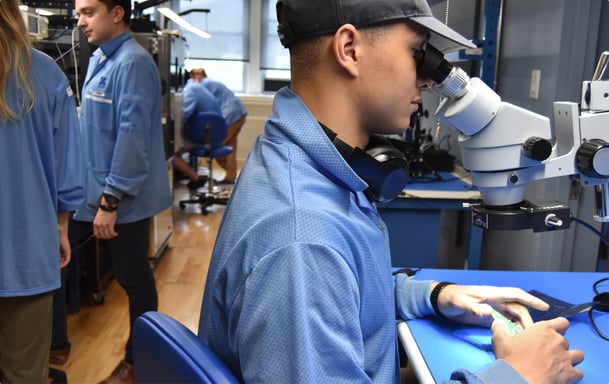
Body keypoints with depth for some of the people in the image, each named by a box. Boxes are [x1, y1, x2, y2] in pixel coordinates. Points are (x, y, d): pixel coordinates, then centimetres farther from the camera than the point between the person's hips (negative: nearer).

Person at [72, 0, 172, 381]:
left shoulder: (133, 63, -19)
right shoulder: (100, 58, 11)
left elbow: (132, 136, -24)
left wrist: (111, 199, -22)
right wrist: (99, 192, 19)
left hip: (124, 196, -9)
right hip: (94, 188, 9)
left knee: (133, 278, 6)